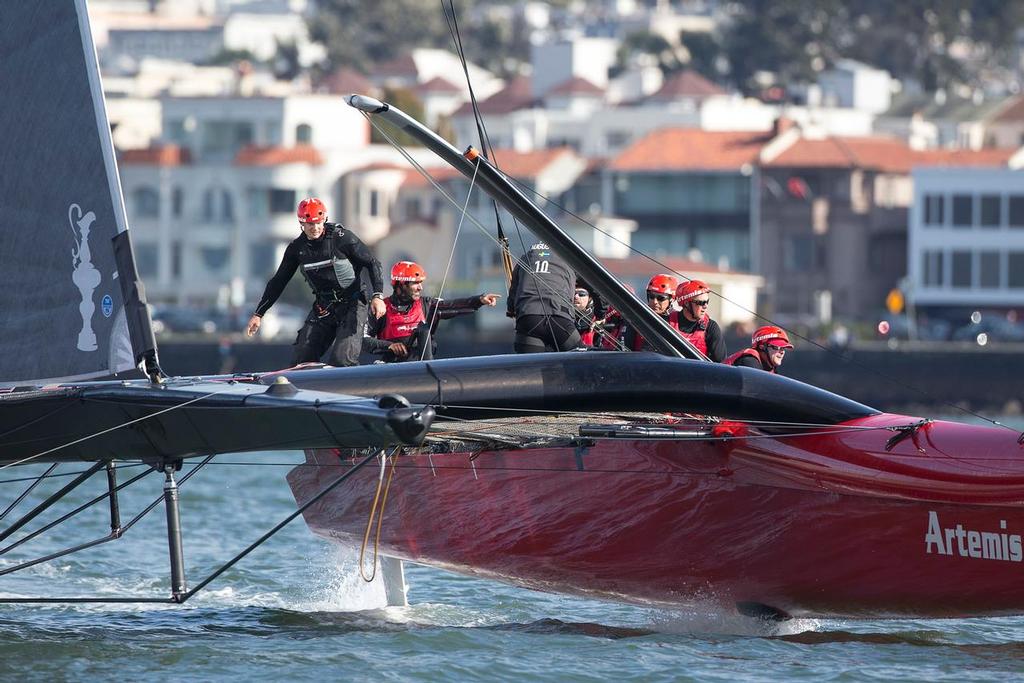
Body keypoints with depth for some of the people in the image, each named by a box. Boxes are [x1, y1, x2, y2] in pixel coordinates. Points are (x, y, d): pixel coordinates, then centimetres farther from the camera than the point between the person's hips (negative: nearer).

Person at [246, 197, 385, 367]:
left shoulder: (342, 238, -12)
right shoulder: (296, 248, 2)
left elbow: (372, 264, -8)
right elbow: (278, 282, 12)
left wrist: (377, 296, -22)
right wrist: (258, 314, 10)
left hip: (351, 304, -5)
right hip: (323, 307, 5)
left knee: (342, 360, -21)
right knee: (299, 361, -3)